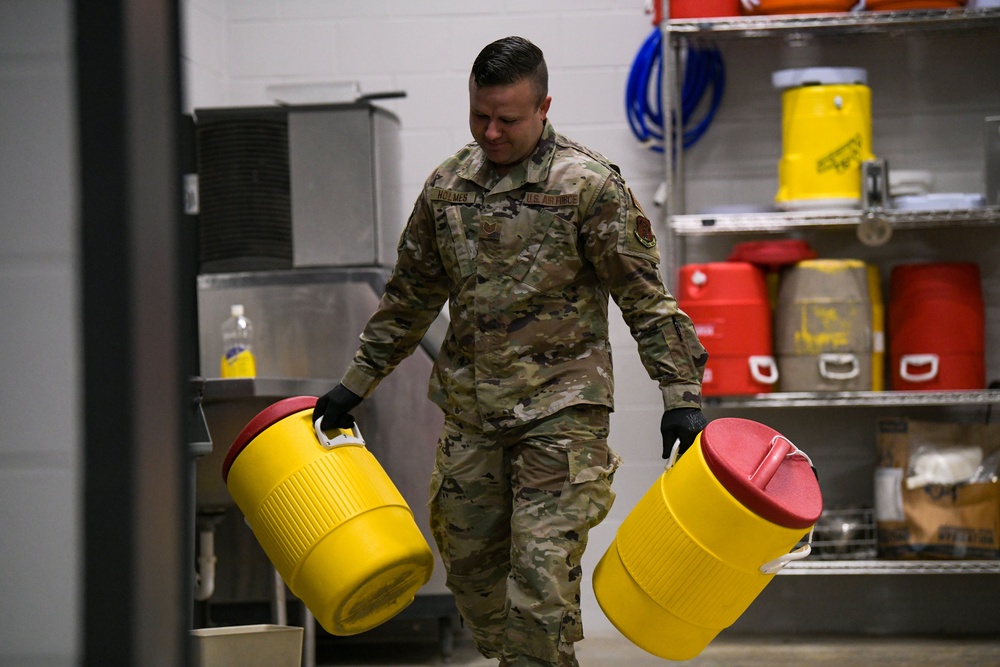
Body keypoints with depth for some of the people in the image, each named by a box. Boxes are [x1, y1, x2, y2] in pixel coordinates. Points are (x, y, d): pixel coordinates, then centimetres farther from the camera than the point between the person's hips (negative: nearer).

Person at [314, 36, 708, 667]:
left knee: (542, 569, -13)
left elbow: (645, 298, -7)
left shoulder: (590, 185, -8)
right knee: (471, 566, 10)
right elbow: (411, 297, 19)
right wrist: (355, 384, 21)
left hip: (561, 408, -5)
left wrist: (681, 396, -15)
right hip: (470, 410, 6)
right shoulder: (447, 186, 8)